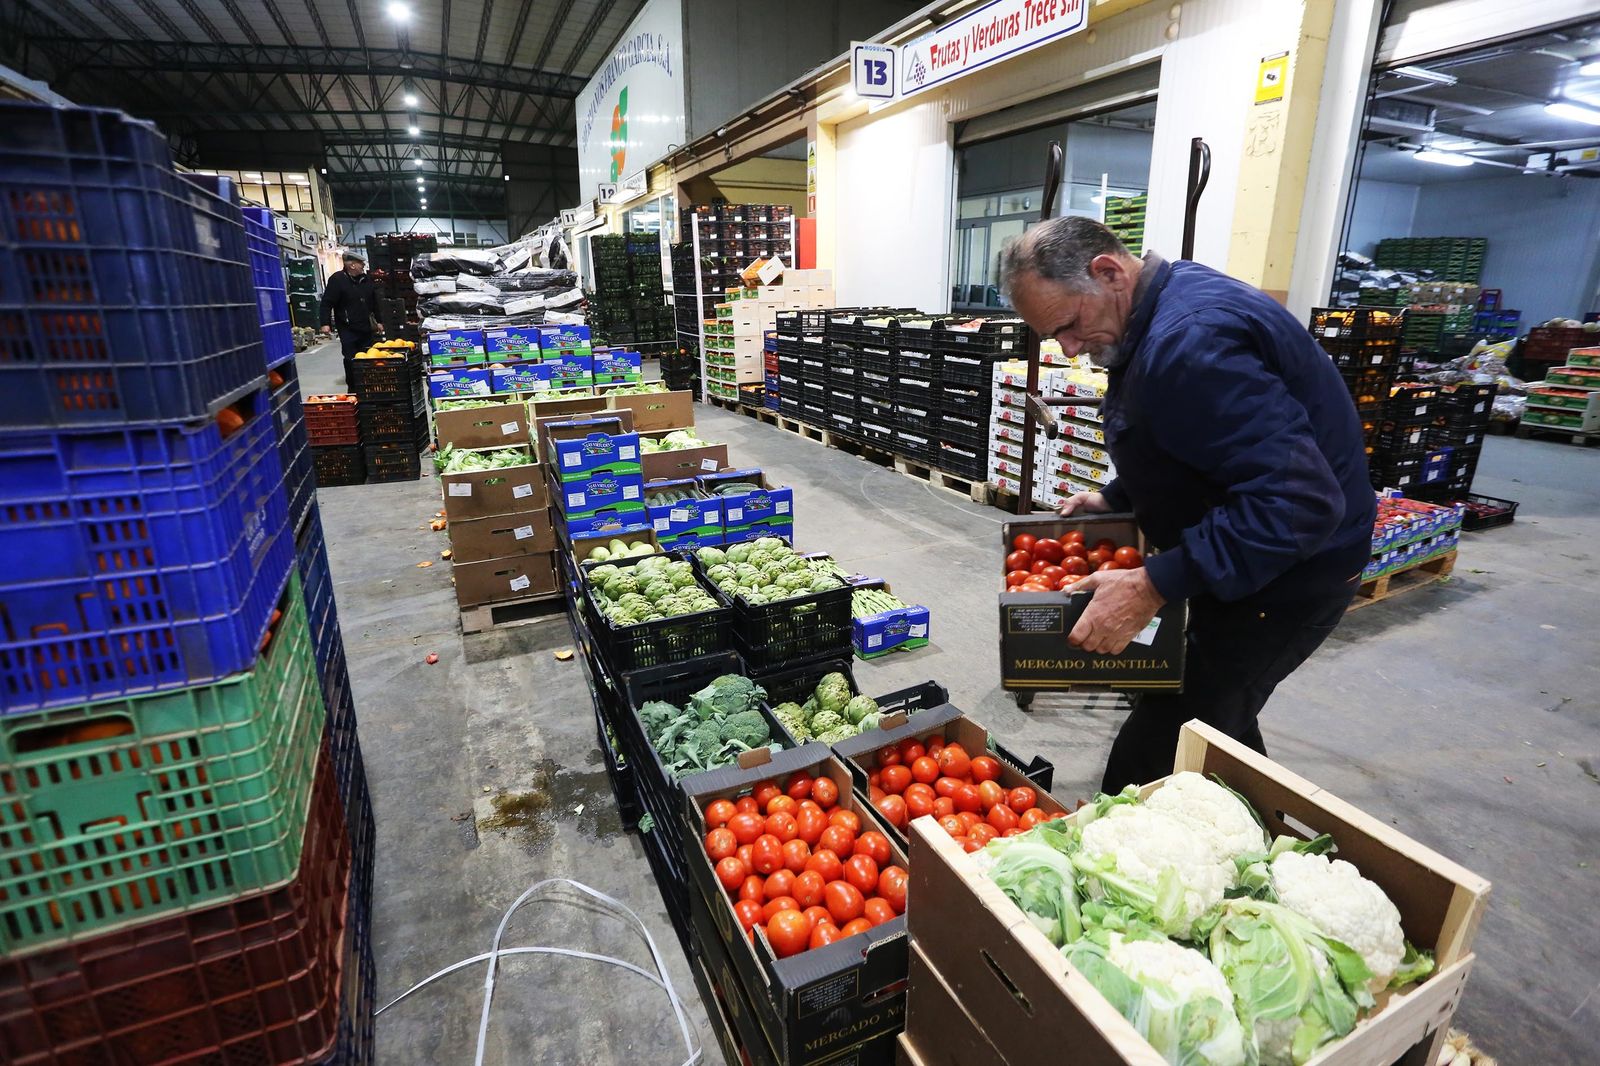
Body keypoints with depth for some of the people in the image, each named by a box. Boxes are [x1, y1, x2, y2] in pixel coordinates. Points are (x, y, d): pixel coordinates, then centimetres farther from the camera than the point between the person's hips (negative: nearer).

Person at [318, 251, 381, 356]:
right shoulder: (337, 280, -7)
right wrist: (325, 324, -17)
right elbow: (327, 303, -9)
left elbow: (374, 303, 20)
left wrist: (378, 321, 20)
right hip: (348, 330, -5)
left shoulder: (366, 280, 10)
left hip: (367, 329, 6)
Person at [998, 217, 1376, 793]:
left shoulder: (1190, 341, -29)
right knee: (1221, 731, 25)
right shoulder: (1170, 299, 5)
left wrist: (1153, 585, -34)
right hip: (1238, 554, 11)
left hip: (1287, 568, -11)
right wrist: (1115, 499, 11)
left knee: (1152, 758, -8)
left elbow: (1298, 500, -33)